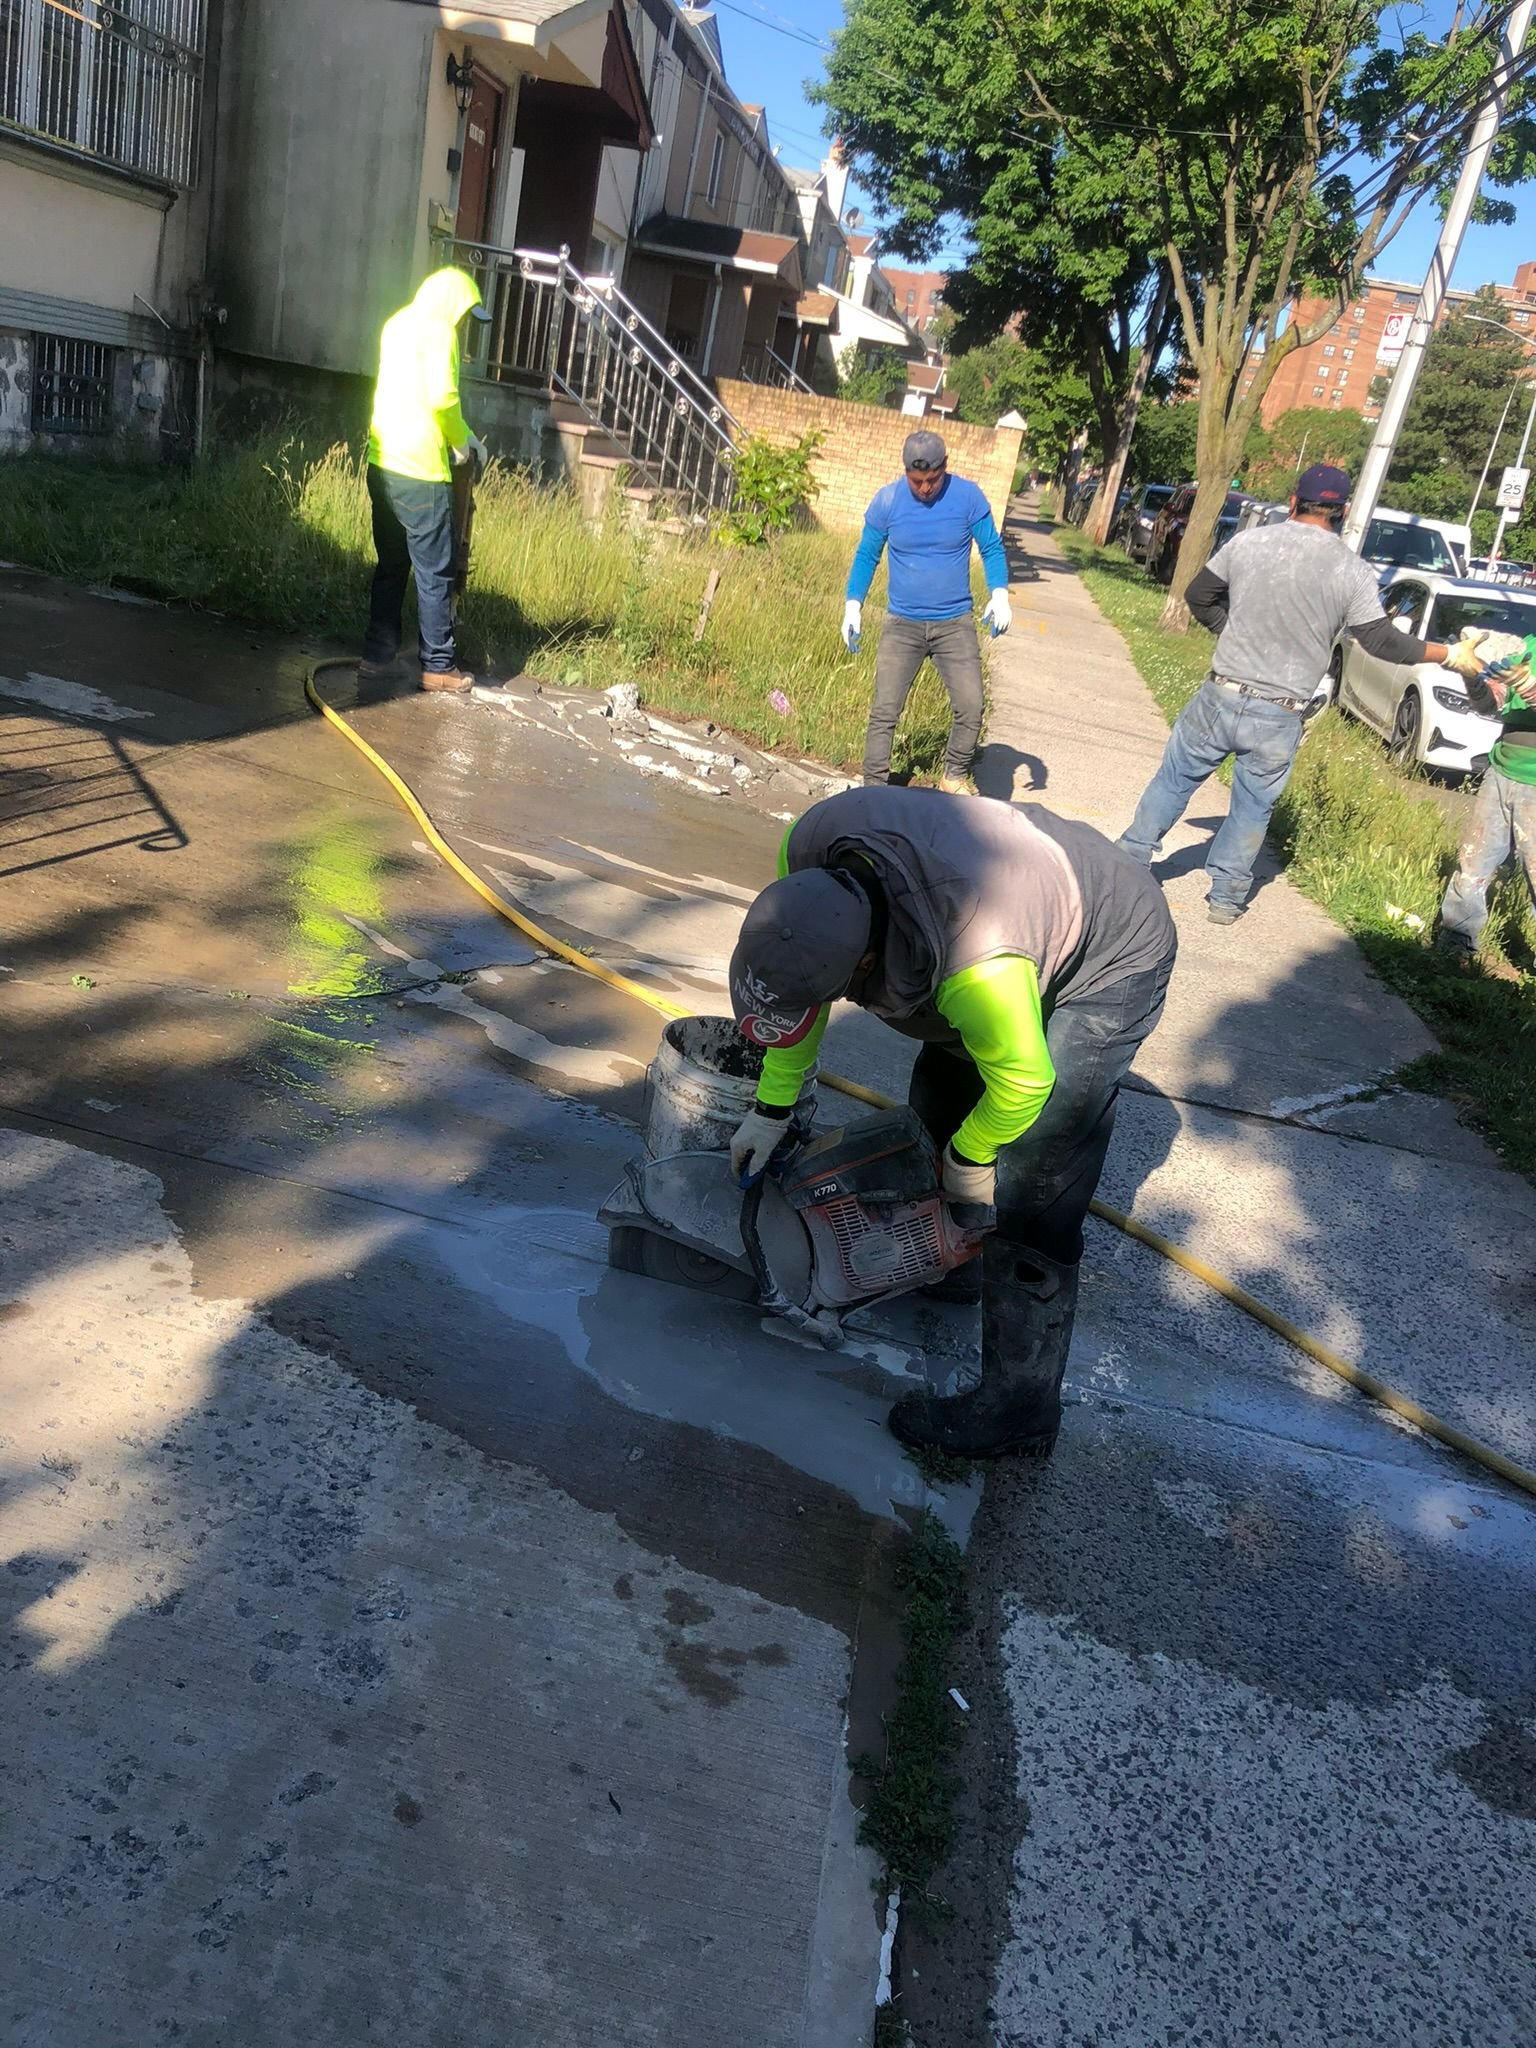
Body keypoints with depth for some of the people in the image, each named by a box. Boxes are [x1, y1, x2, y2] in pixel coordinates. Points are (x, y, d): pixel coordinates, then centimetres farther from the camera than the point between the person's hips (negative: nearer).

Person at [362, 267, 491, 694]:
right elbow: (441, 396, -22)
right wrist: (462, 441, -5)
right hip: (420, 471, -9)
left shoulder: (398, 324, 17)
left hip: (383, 465, 9)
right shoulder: (438, 330, -10)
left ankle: (377, 654, 20)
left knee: (391, 566, 17)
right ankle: (438, 666, 6)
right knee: (435, 573, 1)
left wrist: (461, 434, 18)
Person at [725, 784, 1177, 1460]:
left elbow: (1022, 1085, -27)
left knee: (1031, 1196, -10)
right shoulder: (810, 849, -26)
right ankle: (949, 1264, 43)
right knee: (937, 1106, 19)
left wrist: (971, 1156, -7)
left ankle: (1017, 1409, 3)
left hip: (1111, 961, -8)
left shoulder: (977, 968, -46)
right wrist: (771, 1109, -1)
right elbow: (793, 974, -8)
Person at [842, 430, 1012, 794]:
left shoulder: (968, 496, -6)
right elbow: (866, 556, 5)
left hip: (954, 624, 0)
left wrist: (999, 594, -13)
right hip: (901, 625, 0)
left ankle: (954, 776, 15)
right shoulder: (886, 500, -5)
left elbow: (992, 548, 3)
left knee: (971, 707, -7)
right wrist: (853, 606, -5)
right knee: (884, 711, -6)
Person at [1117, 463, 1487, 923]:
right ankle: (1226, 897, 21)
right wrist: (1450, 654, 11)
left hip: (1220, 696, 1)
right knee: (1253, 808, 15)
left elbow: (1197, 596, 8)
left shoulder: (1248, 542, -2)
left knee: (1174, 780, 17)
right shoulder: (1353, 572, -6)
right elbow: (1383, 641, -1)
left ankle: (1130, 859, 23)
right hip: (1279, 717, -1)